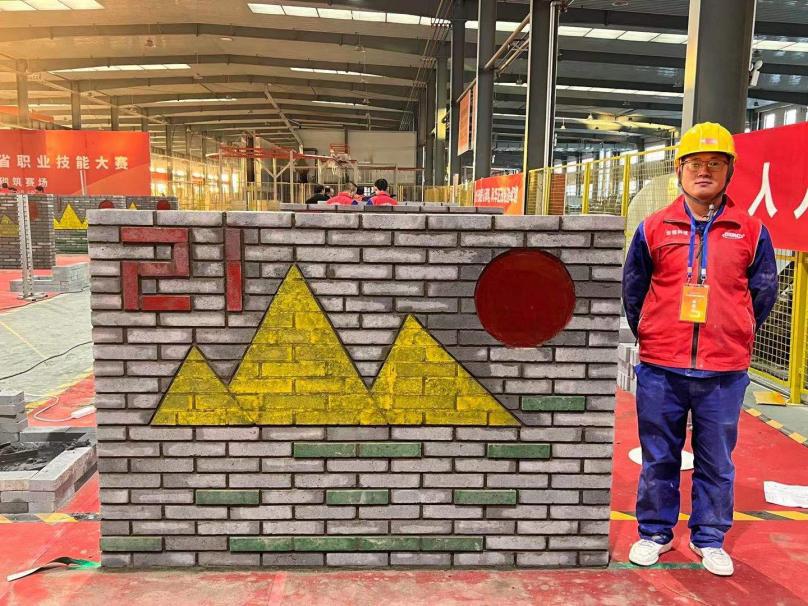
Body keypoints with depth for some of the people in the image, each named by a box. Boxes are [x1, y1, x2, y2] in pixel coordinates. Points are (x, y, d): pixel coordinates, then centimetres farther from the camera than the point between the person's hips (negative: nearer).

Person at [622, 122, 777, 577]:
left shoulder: (751, 231, 2)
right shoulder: (654, 228, 1)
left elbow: (763, 294, 11)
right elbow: (633, 289, 9)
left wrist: (731, 339, 12)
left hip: (724, 372, 0)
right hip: (661, 370, 0)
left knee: (716, 463, 11)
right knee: (659, 459, 11)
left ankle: (709, 539, 28)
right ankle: (655, 533, 28)